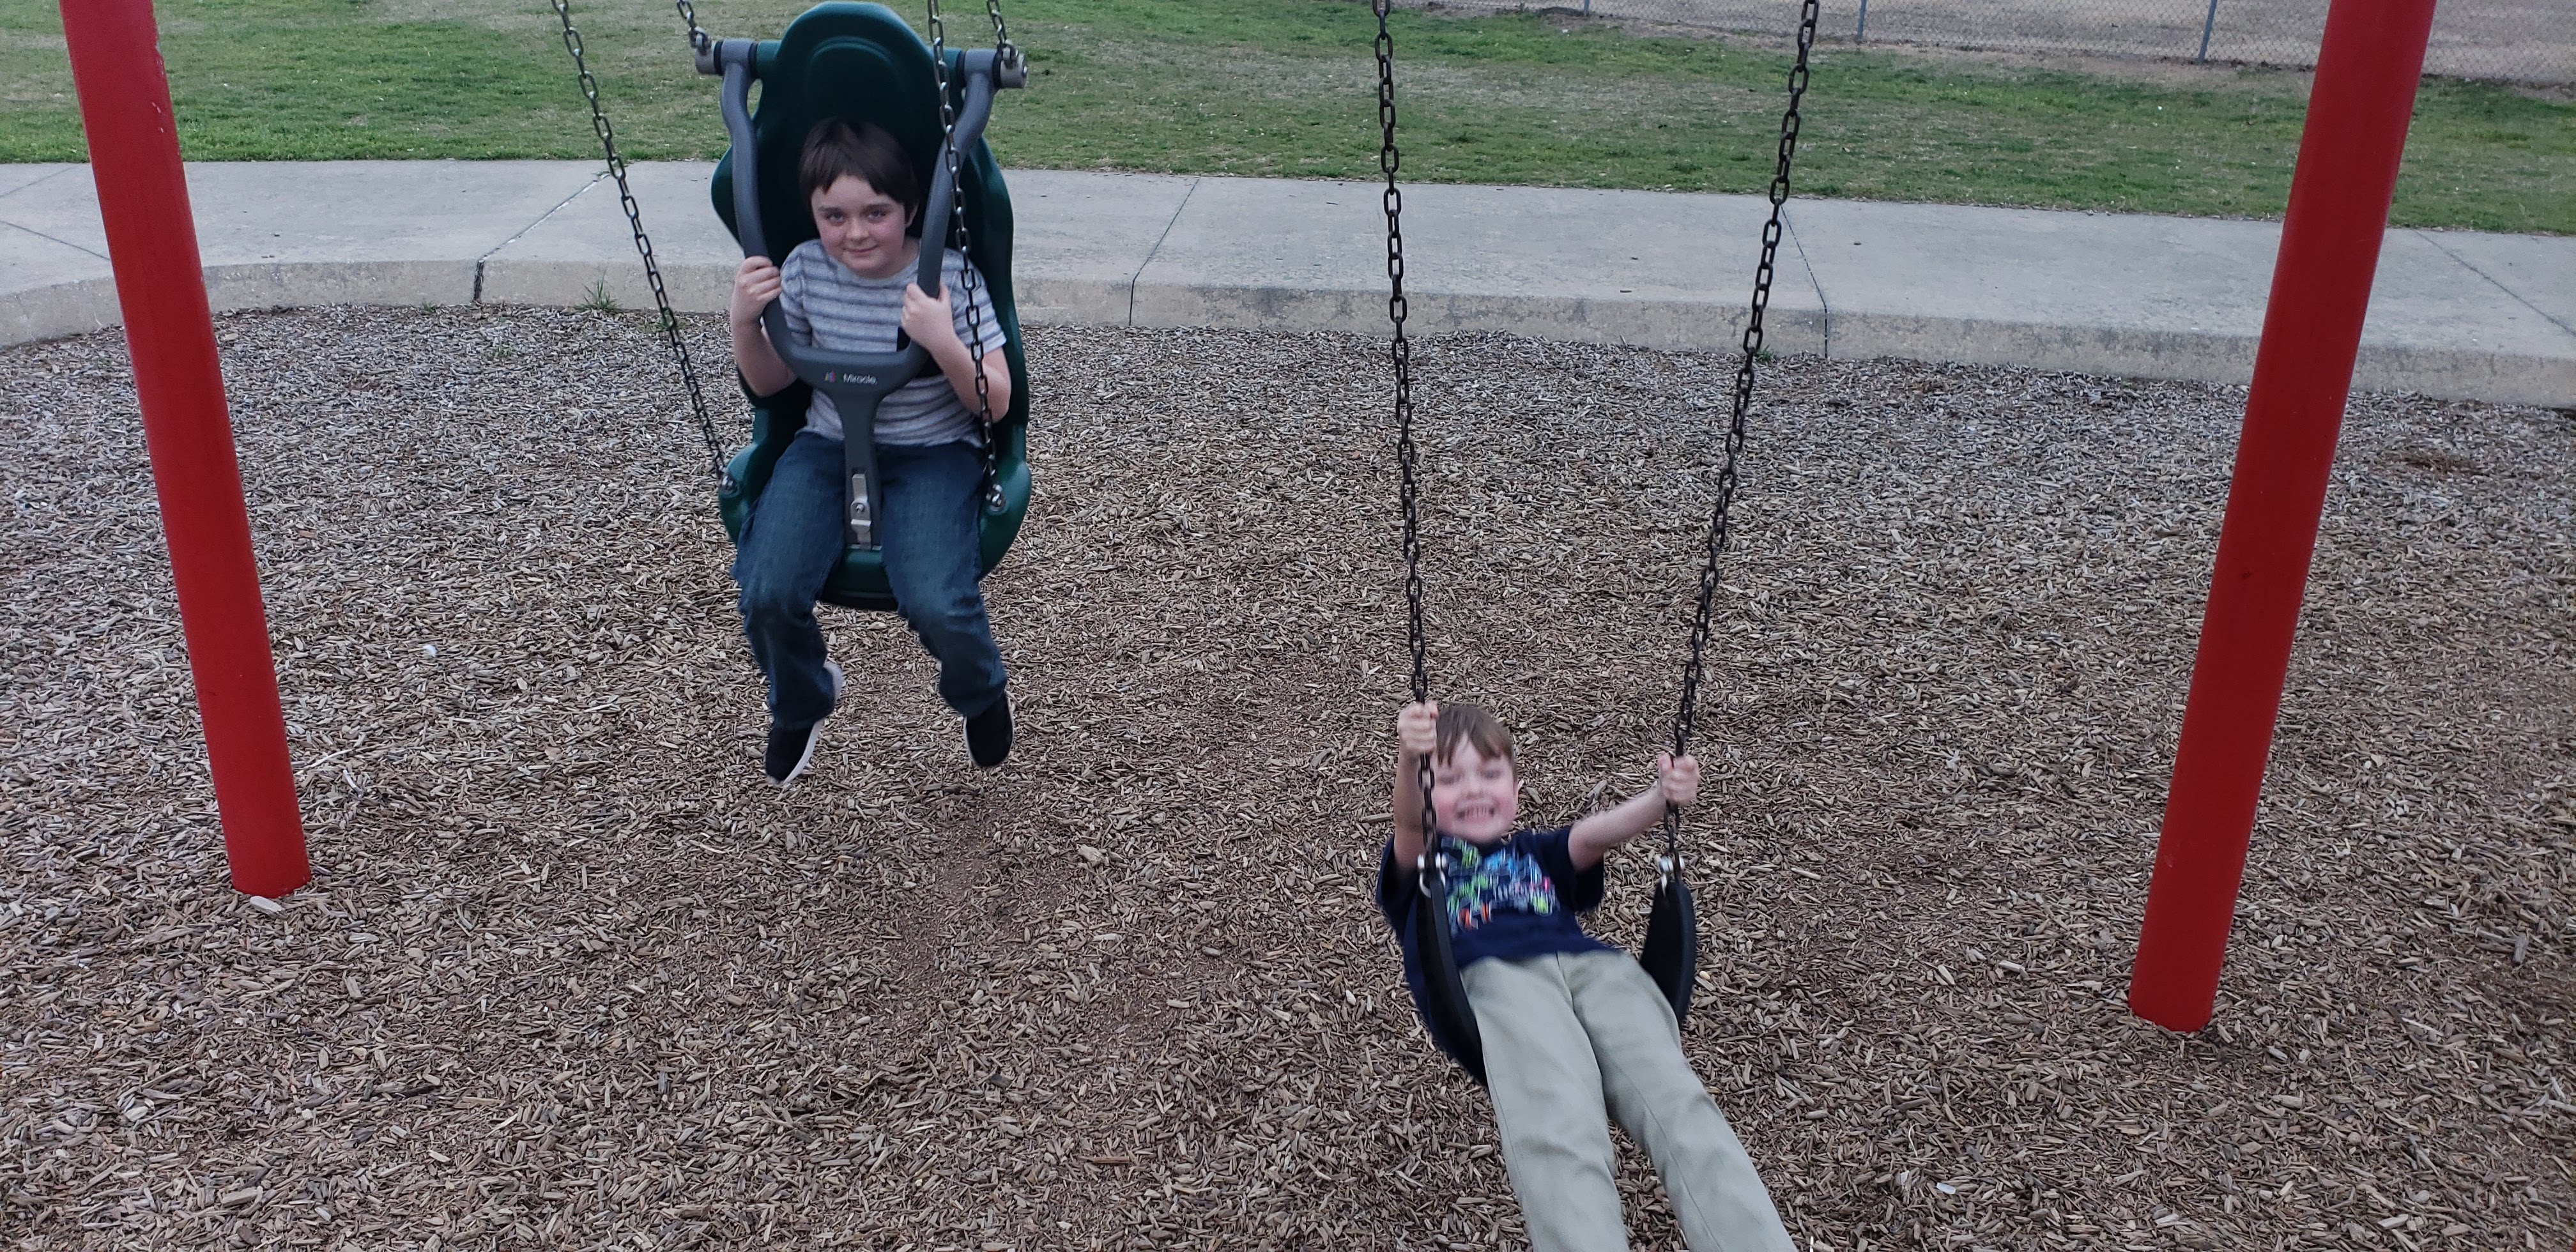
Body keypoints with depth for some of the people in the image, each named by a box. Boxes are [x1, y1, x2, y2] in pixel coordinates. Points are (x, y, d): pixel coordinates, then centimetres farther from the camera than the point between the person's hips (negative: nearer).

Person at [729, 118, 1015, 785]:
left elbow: (995, 402, -13)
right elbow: (769, 383, 9)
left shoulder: (949, 274, -15)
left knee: (937, 605, -28)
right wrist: (744, 322, -11)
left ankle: (983, 695, 12)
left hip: (933, 453, -3)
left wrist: (943, 343, -31)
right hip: (829, 446, 3)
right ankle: (801, 703, 18)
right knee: (767, 594, -19)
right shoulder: (804, 269, -6)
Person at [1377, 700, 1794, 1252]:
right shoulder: (1419, 864, 29)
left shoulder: (1539, 854, 39)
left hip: (1593, 964, 4)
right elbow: (1410, 822, 4)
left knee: (1675, 1101, -26)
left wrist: (1659, 798, -5)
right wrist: (1409, 762, -20)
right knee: (1560, 1136, -33)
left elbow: (1596, 834, 17)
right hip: (1493, 978, -3)